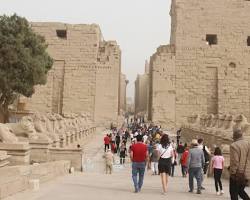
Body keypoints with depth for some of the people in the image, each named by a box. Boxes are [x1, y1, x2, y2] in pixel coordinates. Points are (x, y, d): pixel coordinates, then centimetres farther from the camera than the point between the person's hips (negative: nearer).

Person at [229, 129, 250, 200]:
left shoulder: (234, 145, -14)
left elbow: (234, 161, -18)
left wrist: (232, 173, -10)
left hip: (237, 174, -6)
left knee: (234, 193, 7)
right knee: (241, 190, 22)